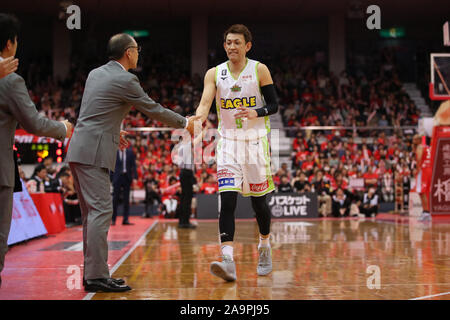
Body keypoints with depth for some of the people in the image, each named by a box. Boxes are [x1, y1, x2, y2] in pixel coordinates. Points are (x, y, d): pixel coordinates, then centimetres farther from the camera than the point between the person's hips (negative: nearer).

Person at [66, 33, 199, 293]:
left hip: (79, 151, 9)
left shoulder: (96, 74, 16)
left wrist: (114, 132, 34)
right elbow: (154, 110, -2)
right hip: (94, 153, -9)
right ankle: (97, 276, -9)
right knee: (100, 212, -8)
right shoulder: (125, 80, -9)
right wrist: (185, 123, 11)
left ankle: (92, 273, 16)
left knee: (92, 213, 12)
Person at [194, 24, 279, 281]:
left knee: (258, 201, 8)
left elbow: (273, 105, 0)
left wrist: (256, 113, -21)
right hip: (228, 142, 1)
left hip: (256, 141, -1)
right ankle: (228, 261, -17)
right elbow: (205, 104, -11)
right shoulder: (214, 74, 2)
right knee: (227, 200, -12)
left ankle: (265, 248, 33)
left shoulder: (259, 70, -2)